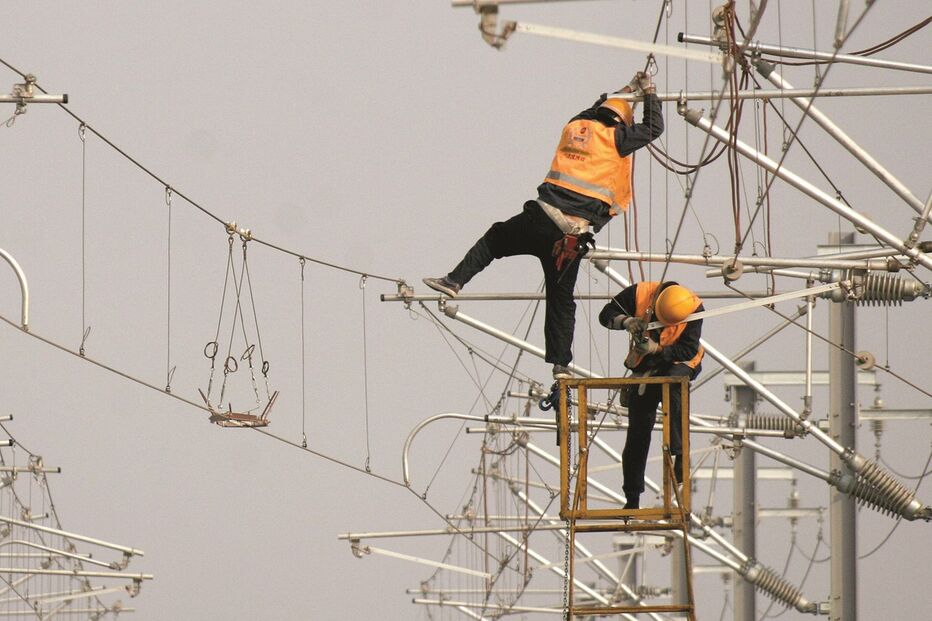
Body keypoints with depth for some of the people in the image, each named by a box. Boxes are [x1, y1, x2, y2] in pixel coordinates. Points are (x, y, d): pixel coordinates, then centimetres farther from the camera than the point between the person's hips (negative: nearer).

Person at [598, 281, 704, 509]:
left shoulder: (694, 310, -23)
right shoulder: (638, 294, -20)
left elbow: (688, 351, -23)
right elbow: (606, 315, -10)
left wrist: (656, 349, -35)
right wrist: (627, 322, -31)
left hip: (677, 364, -3)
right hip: (645, 367, 3)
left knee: (673, 385, -40)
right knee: (637, 433, 2)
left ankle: (680, 455, -33)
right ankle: (632, 497, 14)